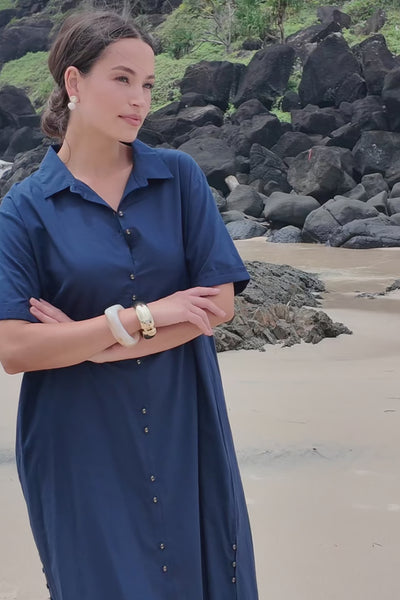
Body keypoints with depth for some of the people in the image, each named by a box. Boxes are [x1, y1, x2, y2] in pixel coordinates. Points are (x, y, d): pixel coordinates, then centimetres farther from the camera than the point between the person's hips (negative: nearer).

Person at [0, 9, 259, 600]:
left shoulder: (179, 176, 1)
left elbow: (219, 301, -5)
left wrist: (104, 344, -13)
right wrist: (143, 317, -16)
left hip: (184, 425, 2)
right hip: (80, 443, -2)